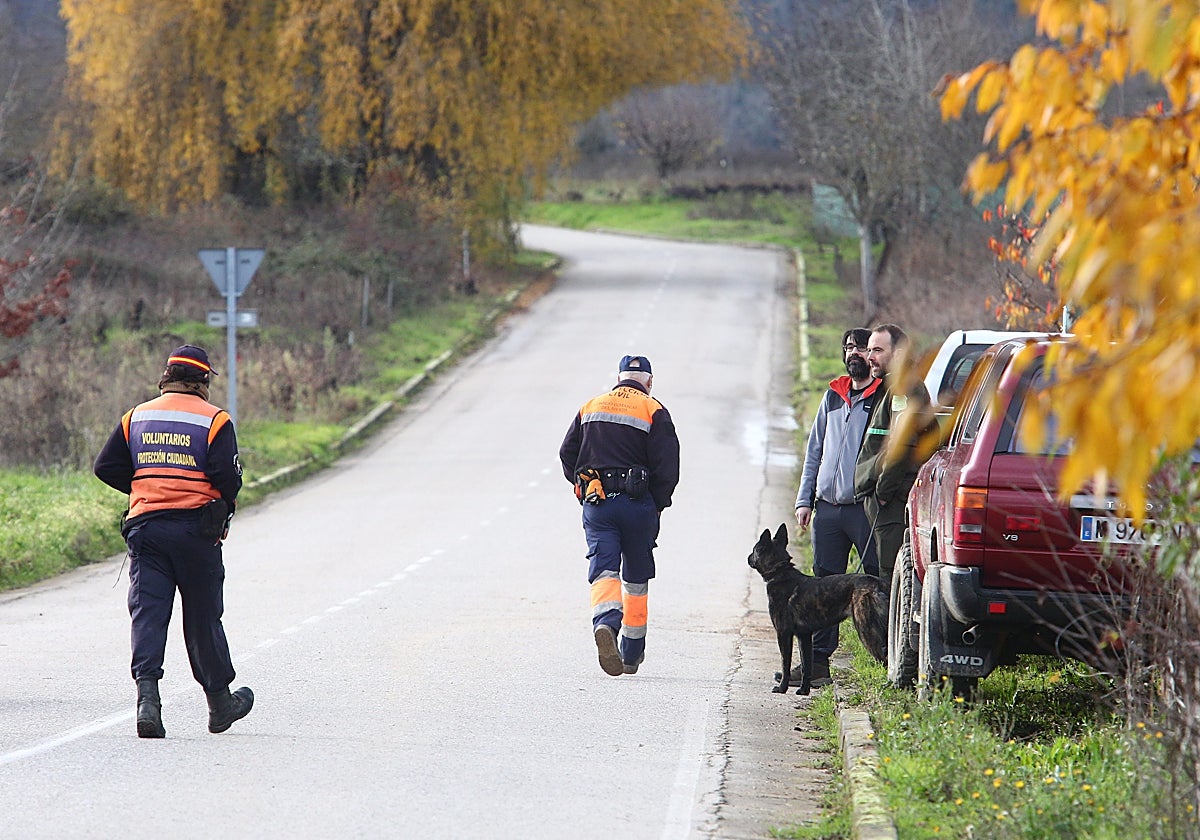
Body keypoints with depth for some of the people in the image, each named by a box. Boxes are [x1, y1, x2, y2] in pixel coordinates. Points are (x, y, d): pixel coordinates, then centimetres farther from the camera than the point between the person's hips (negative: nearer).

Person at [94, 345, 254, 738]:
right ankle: (220, 702, 22)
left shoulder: (136, 417, 10)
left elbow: (106, 467, 7)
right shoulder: (214, 420, -2)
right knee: (203, 617, 9)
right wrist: (226, 505, 9)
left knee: (147, 613, -3)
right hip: (196, 527, -2)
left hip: (145, 525, 2)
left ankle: (147, 694, -22)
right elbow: (227, 476, -11)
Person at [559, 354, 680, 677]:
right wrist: (659, 505, 4)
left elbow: (567, 454, 11)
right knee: (636, 577, 13)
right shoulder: (654, 411, -2)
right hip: (638, 504, -2)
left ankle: (605, 623, -38)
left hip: (596, 504, 2)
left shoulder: (590, 407, 11)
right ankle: (631, 654, 19)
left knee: (603, 569, -6)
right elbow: (667, 465, -9)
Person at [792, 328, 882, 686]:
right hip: (827, 508, 6)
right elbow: (814, 452, 21)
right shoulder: (833, 397, 18)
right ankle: (818, 660, 7)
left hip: (866, 508, -6)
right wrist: (804, 499, 13)